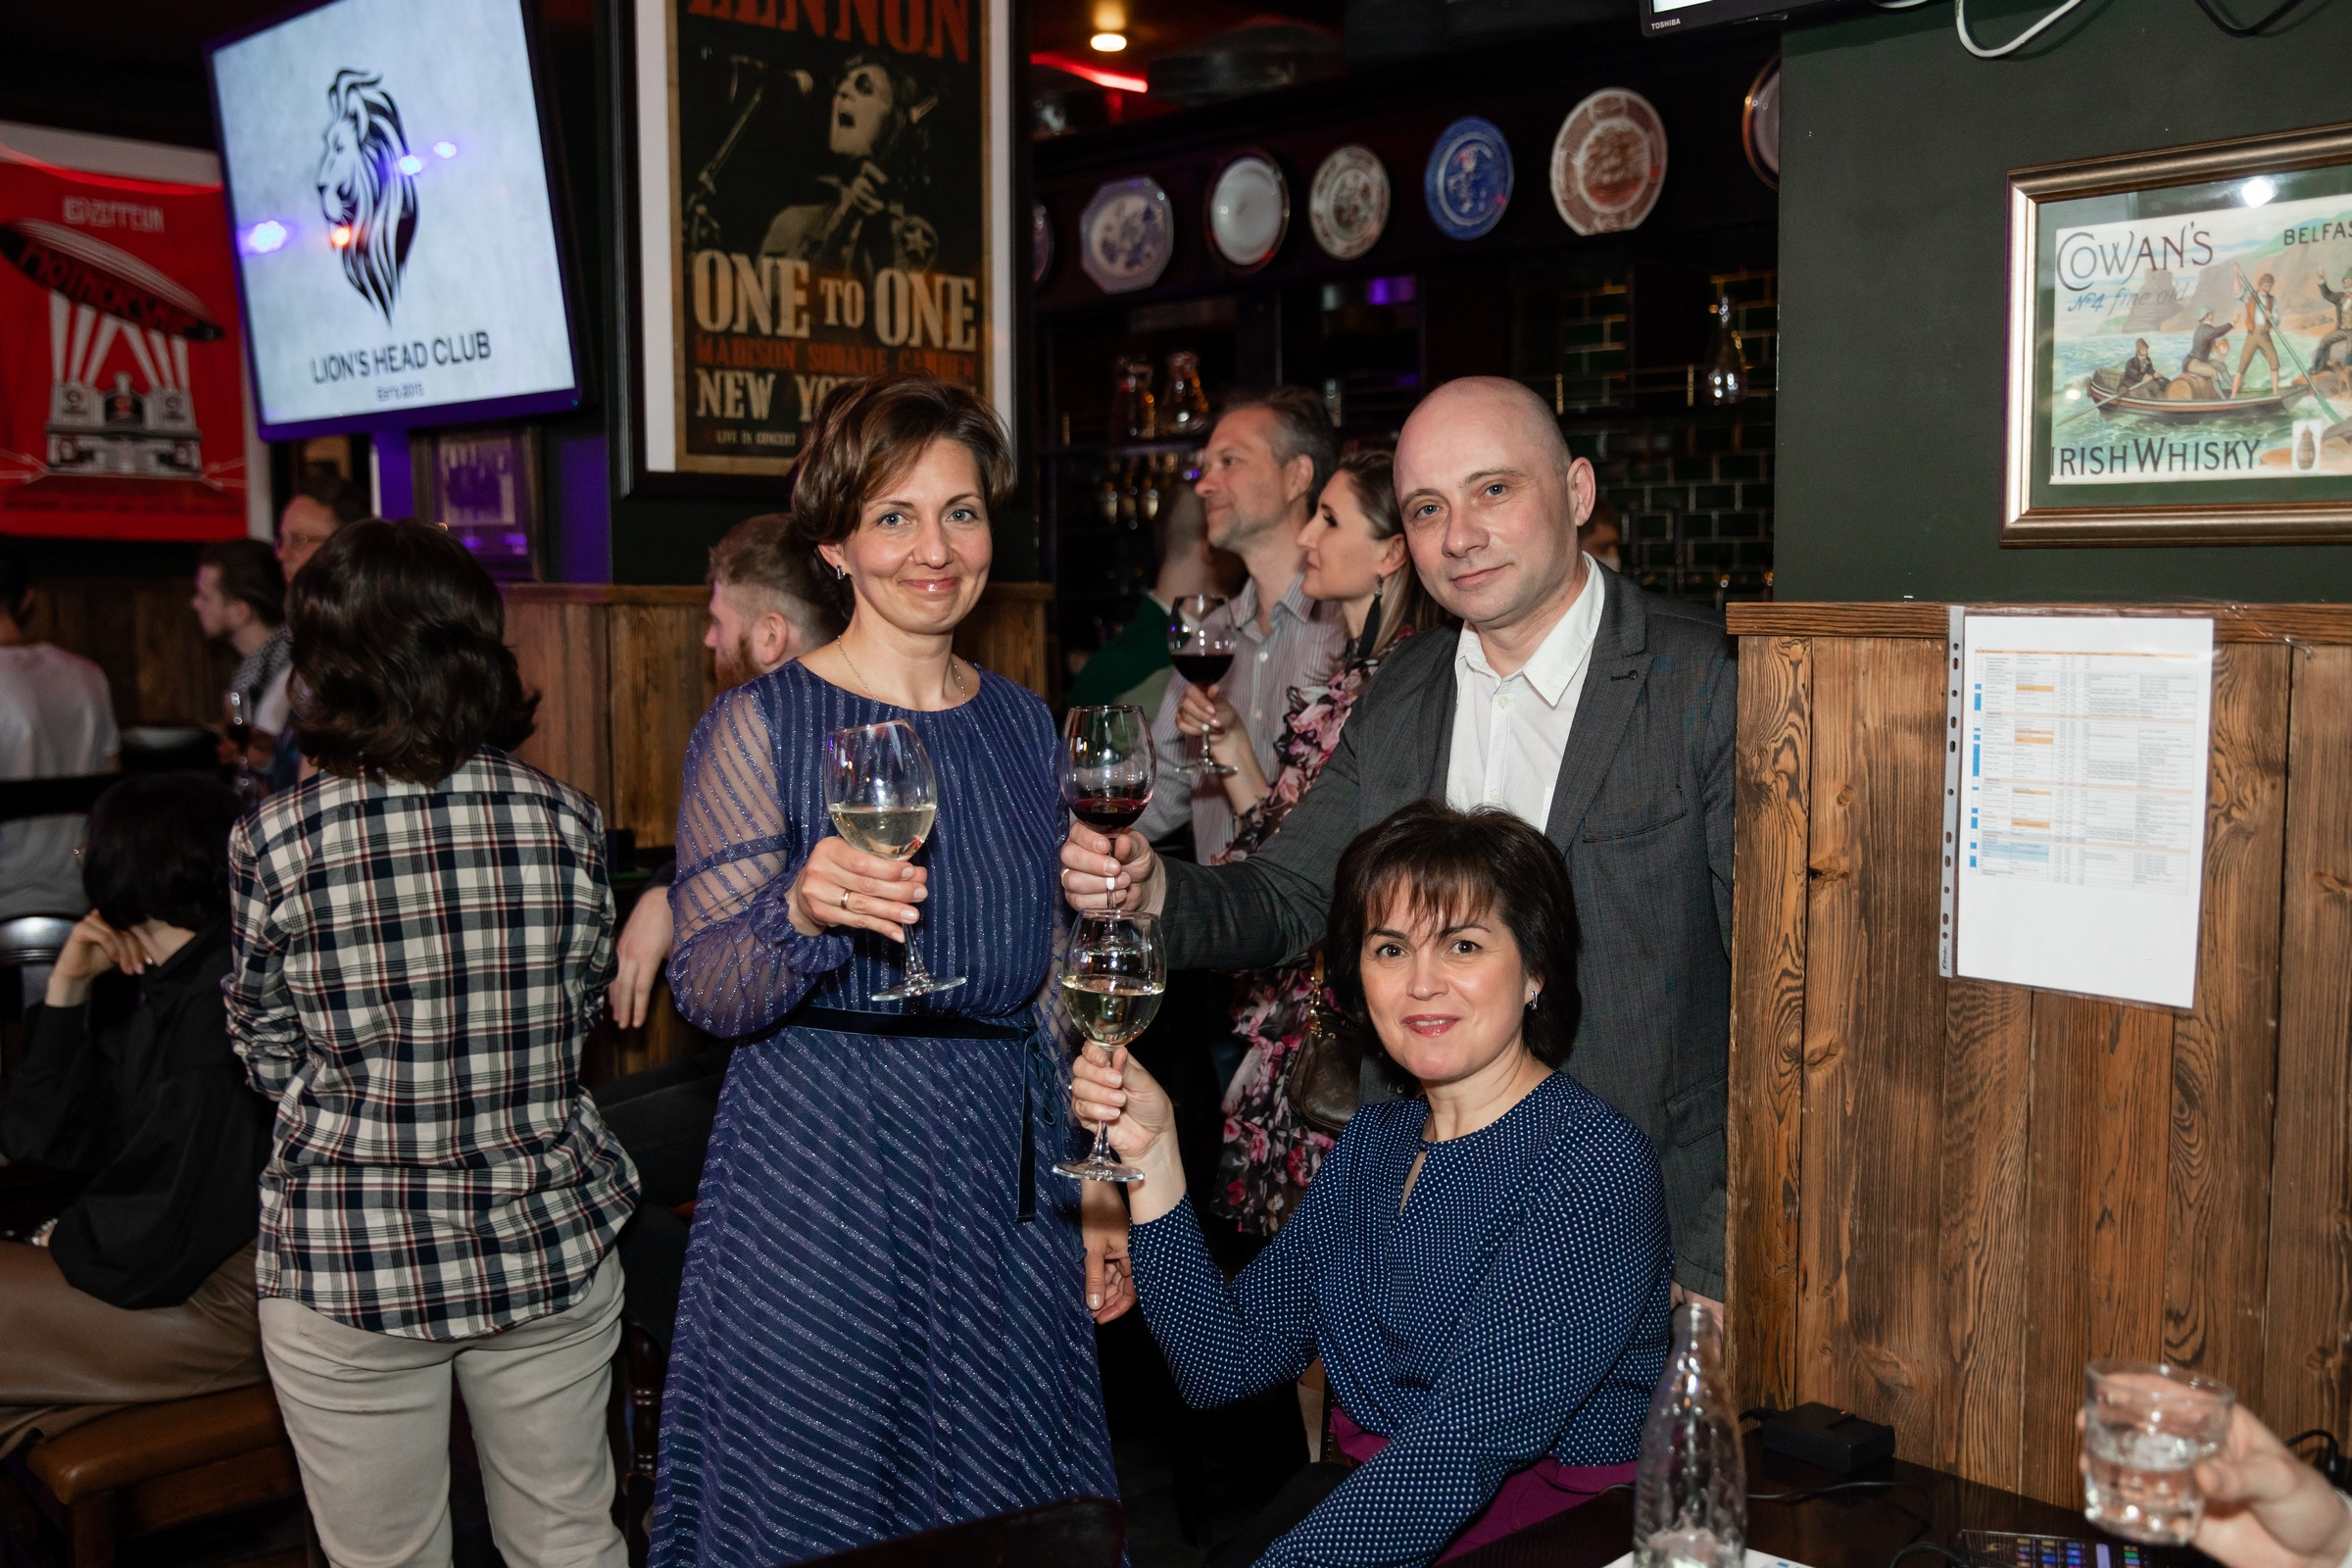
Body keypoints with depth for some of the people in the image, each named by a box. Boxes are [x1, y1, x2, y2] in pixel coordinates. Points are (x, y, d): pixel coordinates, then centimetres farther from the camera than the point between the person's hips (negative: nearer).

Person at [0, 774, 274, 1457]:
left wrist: (68, 1239, -4)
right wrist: (66, 989, -2)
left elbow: (168, 1230, -22)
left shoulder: (217, 1005, -23)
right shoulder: (139, 985, 6)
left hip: (227, 1300, -9)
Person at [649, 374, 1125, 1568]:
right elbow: (708, 994, -9)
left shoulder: (1023, 724, 7)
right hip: (821, 1174, -4)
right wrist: (802, 914, -30)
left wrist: (1094, 1188, 10)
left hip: (1001, 1176, 5)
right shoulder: (761, 726, -7)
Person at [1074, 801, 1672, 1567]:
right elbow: (1221, 1365, 4)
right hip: (1360, 1499, 6)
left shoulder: (1592, 1165, -14)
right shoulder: (1373, 1142, 9)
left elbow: (1467, 1445, -22)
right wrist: (1151, 1152, -4)